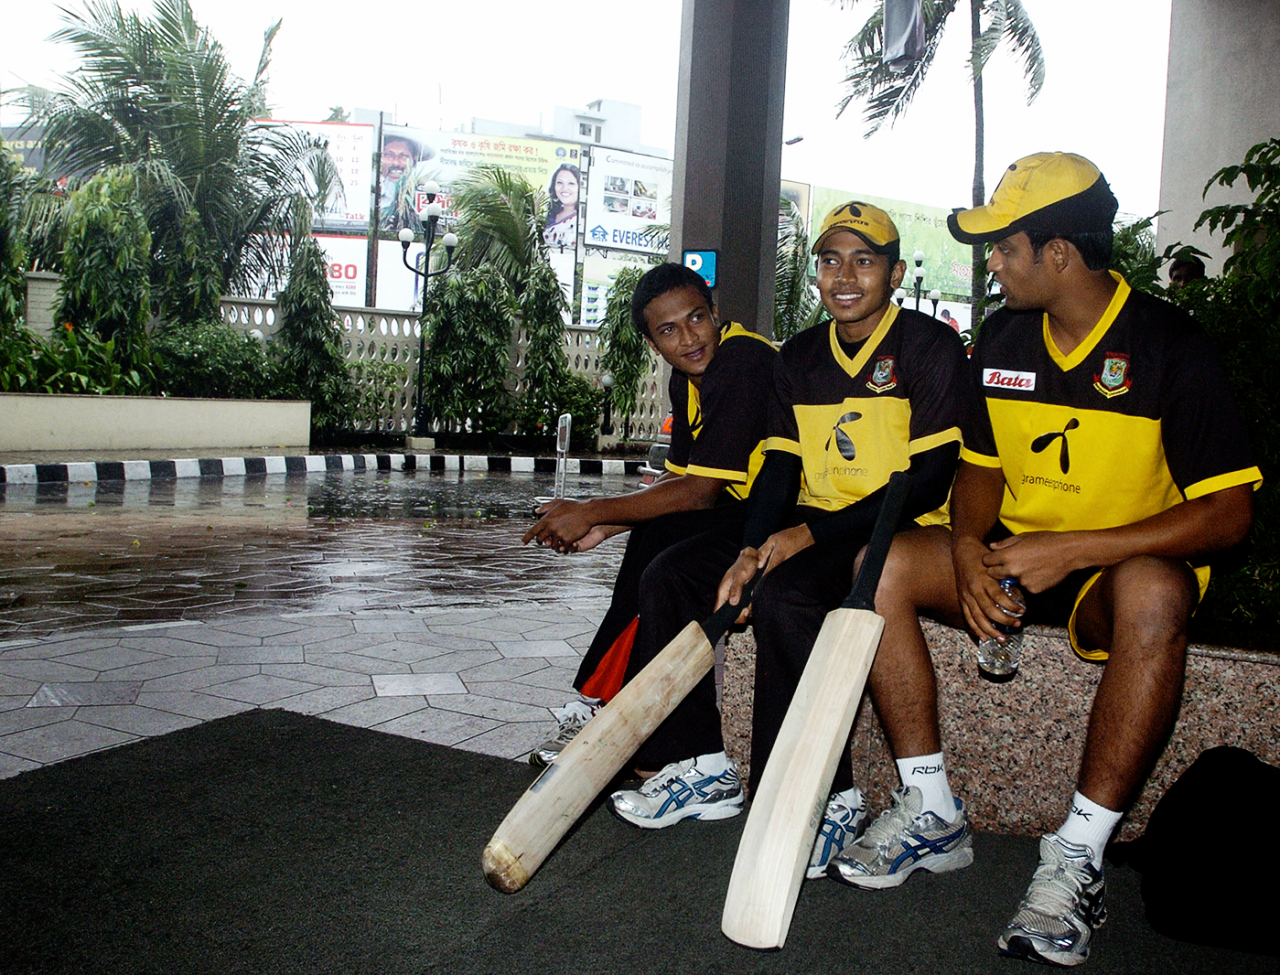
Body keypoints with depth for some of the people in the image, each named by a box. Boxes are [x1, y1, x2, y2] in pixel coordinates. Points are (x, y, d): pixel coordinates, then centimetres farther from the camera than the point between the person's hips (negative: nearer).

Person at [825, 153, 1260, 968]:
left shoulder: (1170, 345, -13)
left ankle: (1078, 855, -28)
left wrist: (1071, 550, -26)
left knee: (1153, 595, -40)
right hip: (1015, 560, 5)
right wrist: (970, 551, -13)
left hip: (1123, 567, -4)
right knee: (879, 565, -19)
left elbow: (1230, 511, -17)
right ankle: (930, 812, -13)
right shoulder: (1002, 338, 3)